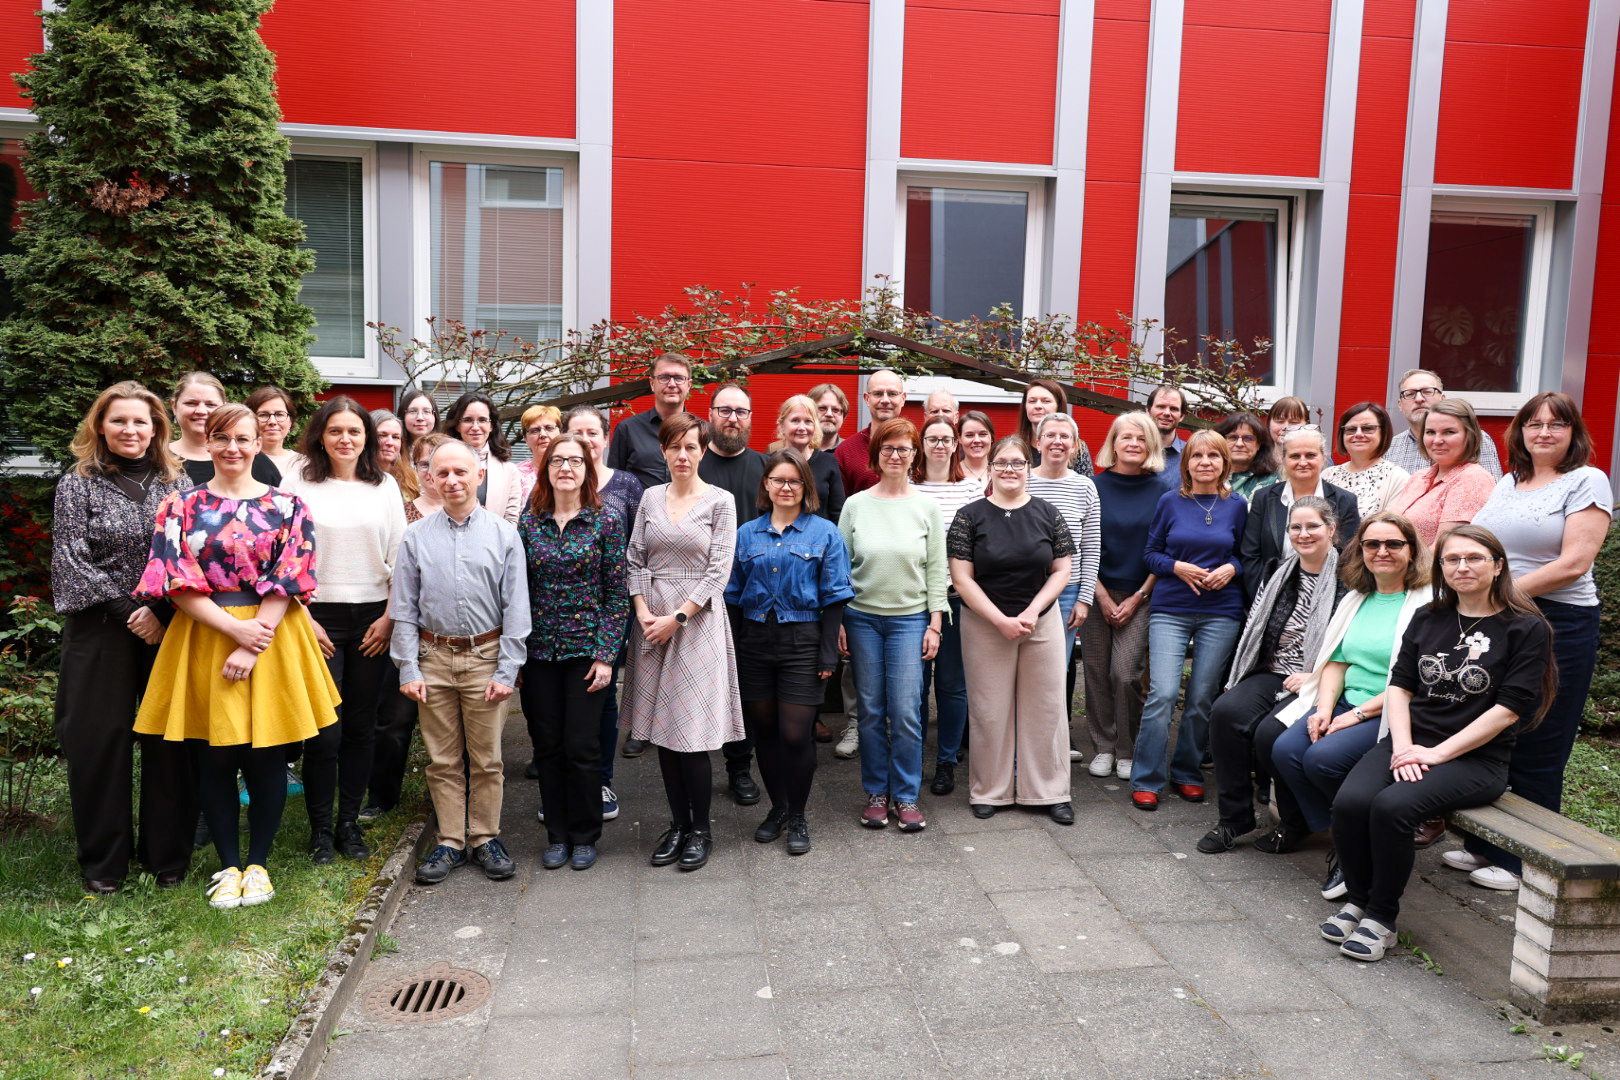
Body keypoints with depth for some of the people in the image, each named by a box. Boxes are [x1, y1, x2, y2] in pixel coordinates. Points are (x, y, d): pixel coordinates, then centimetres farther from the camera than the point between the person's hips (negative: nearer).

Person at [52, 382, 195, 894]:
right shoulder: (77, 484, 4)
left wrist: (159, 608, -12)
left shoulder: (177, 483, 8)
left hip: (169, 627, 1)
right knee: (99, 739, 4)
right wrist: (128, 611, -11)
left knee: (170, 738, 4)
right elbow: (71, 561, -4)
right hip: (101, 630, -1)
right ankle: (104, 861, 18)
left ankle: (168, 855, 17)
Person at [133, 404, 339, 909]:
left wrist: (251, 649, -13)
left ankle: (258, 862, 21)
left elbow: (288, 583, -6)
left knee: (265, 754, 4)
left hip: (271, 639, -1)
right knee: (213, 757, 6)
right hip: (204, 637, 1)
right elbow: (177, 583, -3)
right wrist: (235, 628, -15)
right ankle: (229, 864, 22)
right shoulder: (182, 506, 4)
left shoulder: (286, 505, 1)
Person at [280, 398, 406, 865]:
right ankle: (321, 828, 14)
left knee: (362, 727, 7)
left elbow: (400, 556, 7)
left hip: (373, 619, 2)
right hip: (317, 618, -2)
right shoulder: (298, 483, 1)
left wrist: (390, 616, 0)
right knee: (324, 731, -2)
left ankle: (350, 821, 20)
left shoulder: (385, 486, 8)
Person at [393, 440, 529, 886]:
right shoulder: (416, 537, 3)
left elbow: (516, 608, -2)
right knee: (442, 760, 9)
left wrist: (506, 670, -7)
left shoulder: (504, 533, -1)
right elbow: (404, 608, 5)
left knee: (486, 759, 7)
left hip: (486, 657, -1)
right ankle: (450, 843, 21)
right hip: (434, 658, 1)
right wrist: (408, 669, -1)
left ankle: (486, 839, 22)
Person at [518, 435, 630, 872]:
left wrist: (605, 655, -9)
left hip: (586, 650, -2)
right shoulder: (529, 521, 4)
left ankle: (584, 836, 19)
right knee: (547, 746, 9)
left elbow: (617, 594, -4)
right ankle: (557, 835, 25)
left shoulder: (606, 521, -3)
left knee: (582, 747, 1)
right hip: (538, 651, 3)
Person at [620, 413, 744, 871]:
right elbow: (635, 561, 8)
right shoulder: (651, 498, 10)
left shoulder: (720, 502, -2)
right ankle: (678, 822, 21)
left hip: (697, 619, -4)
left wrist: (677, 617, -13)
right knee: (662, 727, 8)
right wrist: (643, 612, -6)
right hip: (652, 619, 4)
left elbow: (718, 571, -7)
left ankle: (700, 827, 12)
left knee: (693, 729, -4)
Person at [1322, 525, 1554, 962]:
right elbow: (1399, 685, 11)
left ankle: (1382, 917, -11)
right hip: (1408, 743, 4)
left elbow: (1508, 709, -8)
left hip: (1476, 758, -4)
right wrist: (1403, 746, -7)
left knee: (1391, 807, -31)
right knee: (1349, 802, -25)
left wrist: (1438, 753, -13)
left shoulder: (1526, 628, -1)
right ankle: (1358, 899, -2)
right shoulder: (1427, 620, 15)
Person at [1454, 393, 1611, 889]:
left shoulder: (1587, 481, -4)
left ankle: (1525, 863, 15)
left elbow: (1573, 563, -14)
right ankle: (1484, 846, 24)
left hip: (1556, 625, -6)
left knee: (1535, 753, 3)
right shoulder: (1508, 482, 15)